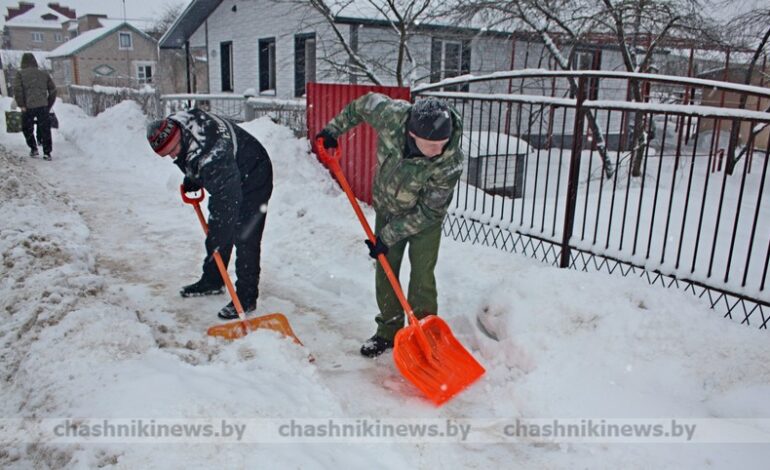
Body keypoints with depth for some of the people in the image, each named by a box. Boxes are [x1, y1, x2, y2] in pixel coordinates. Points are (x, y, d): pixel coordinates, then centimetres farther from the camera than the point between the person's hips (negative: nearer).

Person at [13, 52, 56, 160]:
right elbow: (53, 90, 11)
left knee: (27, 128, 17)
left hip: (28, 106, -2)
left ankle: (33, 149, 19)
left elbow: (17, 90, -8)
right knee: (45, 129, 4)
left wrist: (21, 105, -5)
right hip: (43, 106, 2)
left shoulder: (20, 74, 5)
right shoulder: (44, 74, 13)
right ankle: (47, 152, 1)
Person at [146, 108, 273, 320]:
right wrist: (191, 181, 14)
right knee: (215, 232, 18)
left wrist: (219, 239, -33)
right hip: (225, 179, 10)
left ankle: (247, 298, -4)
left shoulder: (211, 156, -40)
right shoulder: (172, 124, -12)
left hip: (252, 178, -10)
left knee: (245, 239, -12)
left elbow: (227, 202, -38)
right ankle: (211, 281, 34)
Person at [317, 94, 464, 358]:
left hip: (424, 218, -3)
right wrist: (334, 129, -2)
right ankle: (389, 331, 24)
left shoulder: (451, 163, -36)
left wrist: (387, 237, -21)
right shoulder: (391, 115, -32)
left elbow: (428, 212, -25)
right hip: (388, 209, 4)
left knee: (422, 277, -6)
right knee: (385, 271, 8)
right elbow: (364, 103, -7)